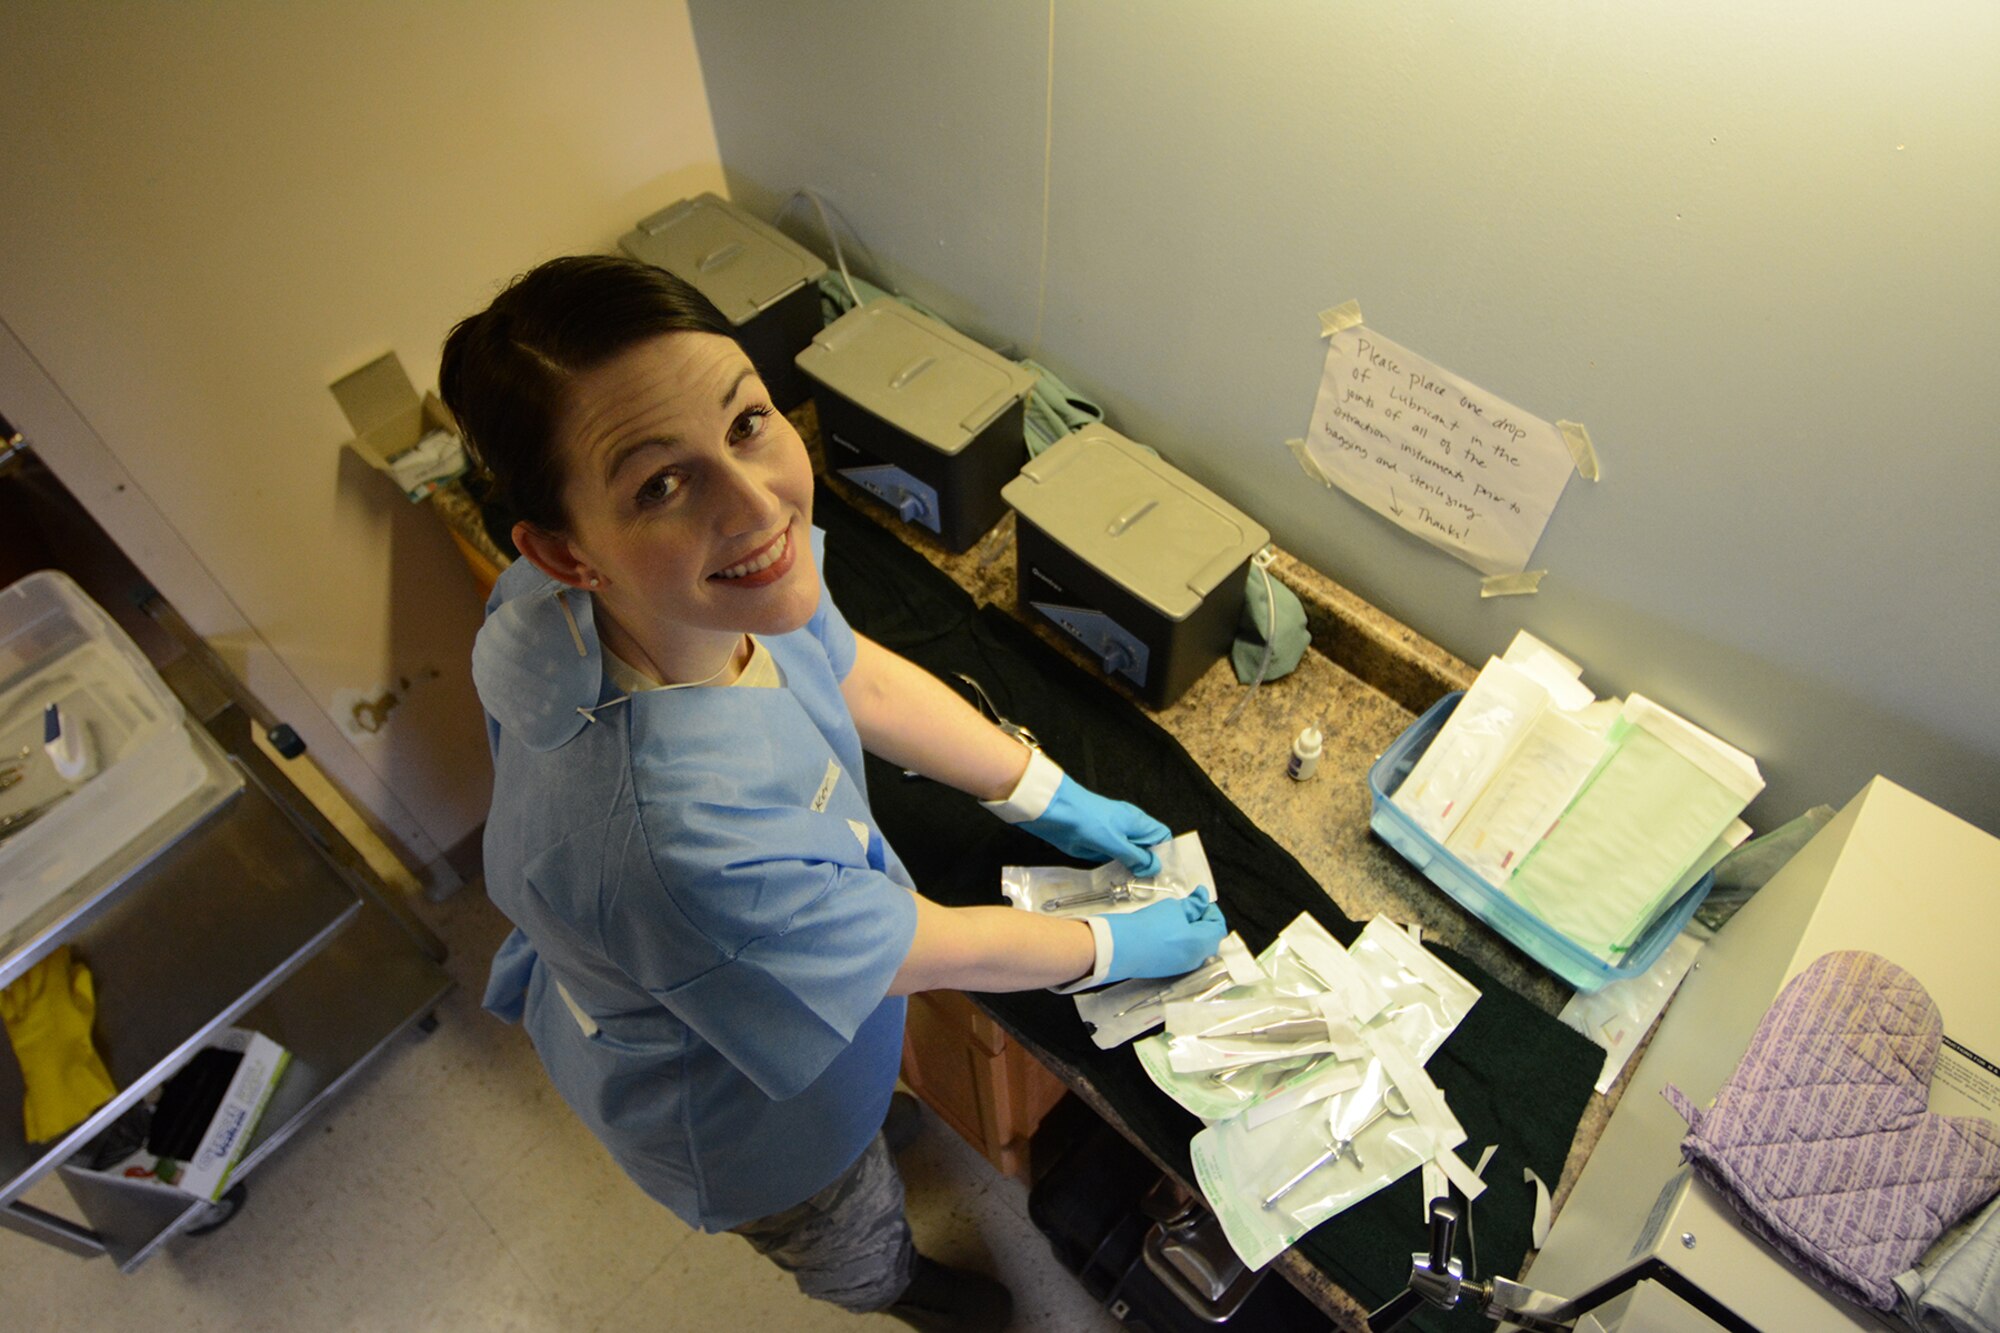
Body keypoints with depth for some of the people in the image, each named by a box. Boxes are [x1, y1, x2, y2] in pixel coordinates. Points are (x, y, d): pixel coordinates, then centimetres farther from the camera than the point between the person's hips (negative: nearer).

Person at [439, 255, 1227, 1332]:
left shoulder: (721, 577, -28)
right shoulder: (682, 837, -50)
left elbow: (862, 681, -8)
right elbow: (930, 953, -31)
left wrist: (1057, 801, -1)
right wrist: (1120, 946, -12)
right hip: (737, 1106, -5)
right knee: (855, 1244, 32)